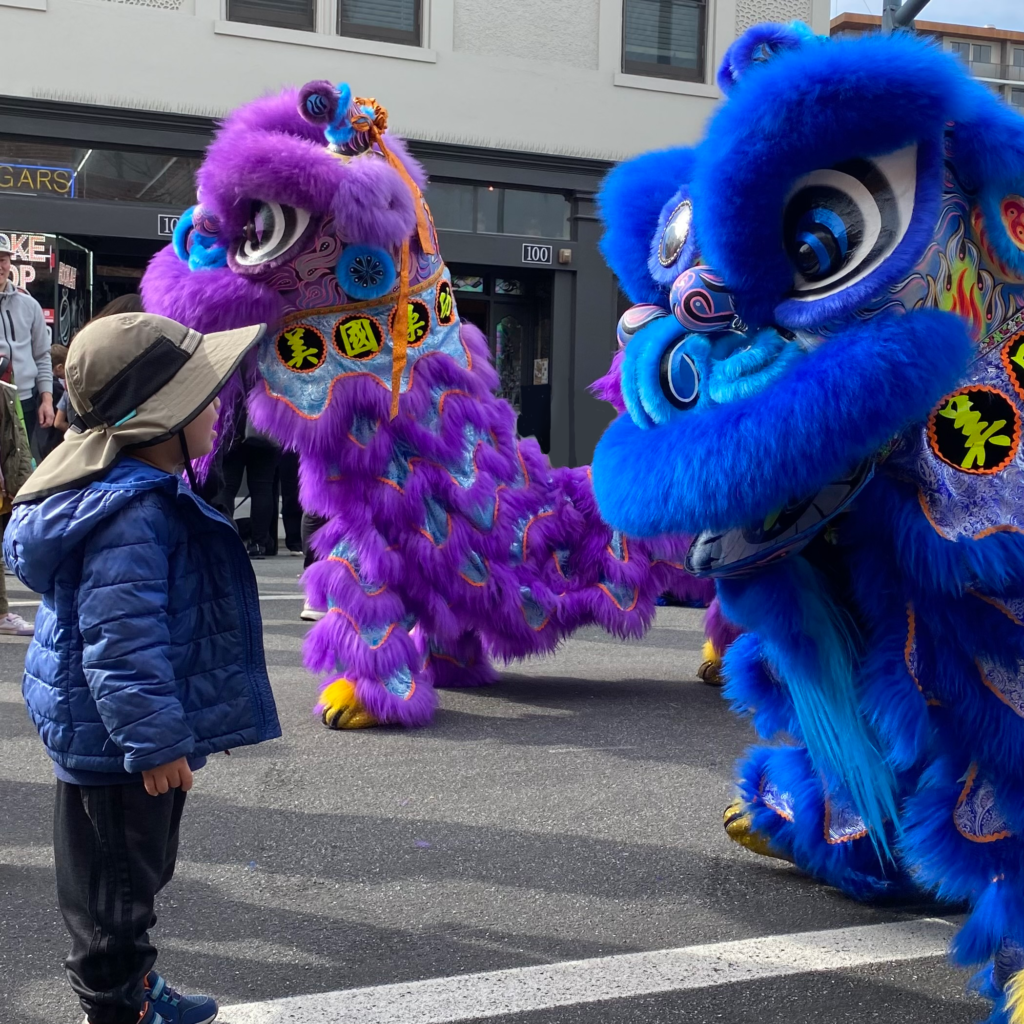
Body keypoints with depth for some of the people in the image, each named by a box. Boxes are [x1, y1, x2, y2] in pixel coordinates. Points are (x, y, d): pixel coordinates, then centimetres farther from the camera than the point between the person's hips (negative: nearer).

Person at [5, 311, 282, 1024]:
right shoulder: (131, 519, -29)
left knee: (140, 873, 25)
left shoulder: (146, 493, 6)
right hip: (116, 742, -11)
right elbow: (121, 643, -30)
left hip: (105, 734, 11)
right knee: (117, 884, 7)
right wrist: (155, 743, -24)